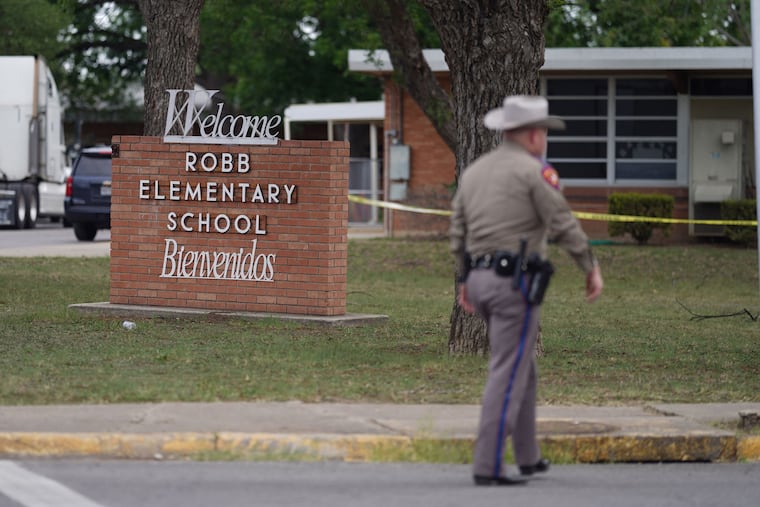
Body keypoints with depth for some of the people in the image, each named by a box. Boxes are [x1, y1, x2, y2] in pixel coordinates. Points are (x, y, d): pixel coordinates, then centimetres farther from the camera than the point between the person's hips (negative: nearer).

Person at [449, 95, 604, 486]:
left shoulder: (473, 172, 14)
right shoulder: (534, 172, -8)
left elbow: (458, 233, 16)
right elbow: (564, 225, -10)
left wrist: (465, 281, 24)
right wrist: (592, 269, -1)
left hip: (481, 278, 8)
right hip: (516, 280, -8)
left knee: (521, 366, 20)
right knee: (507, 375, -7)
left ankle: (528, 457, 25)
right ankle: (487, 466, -11)